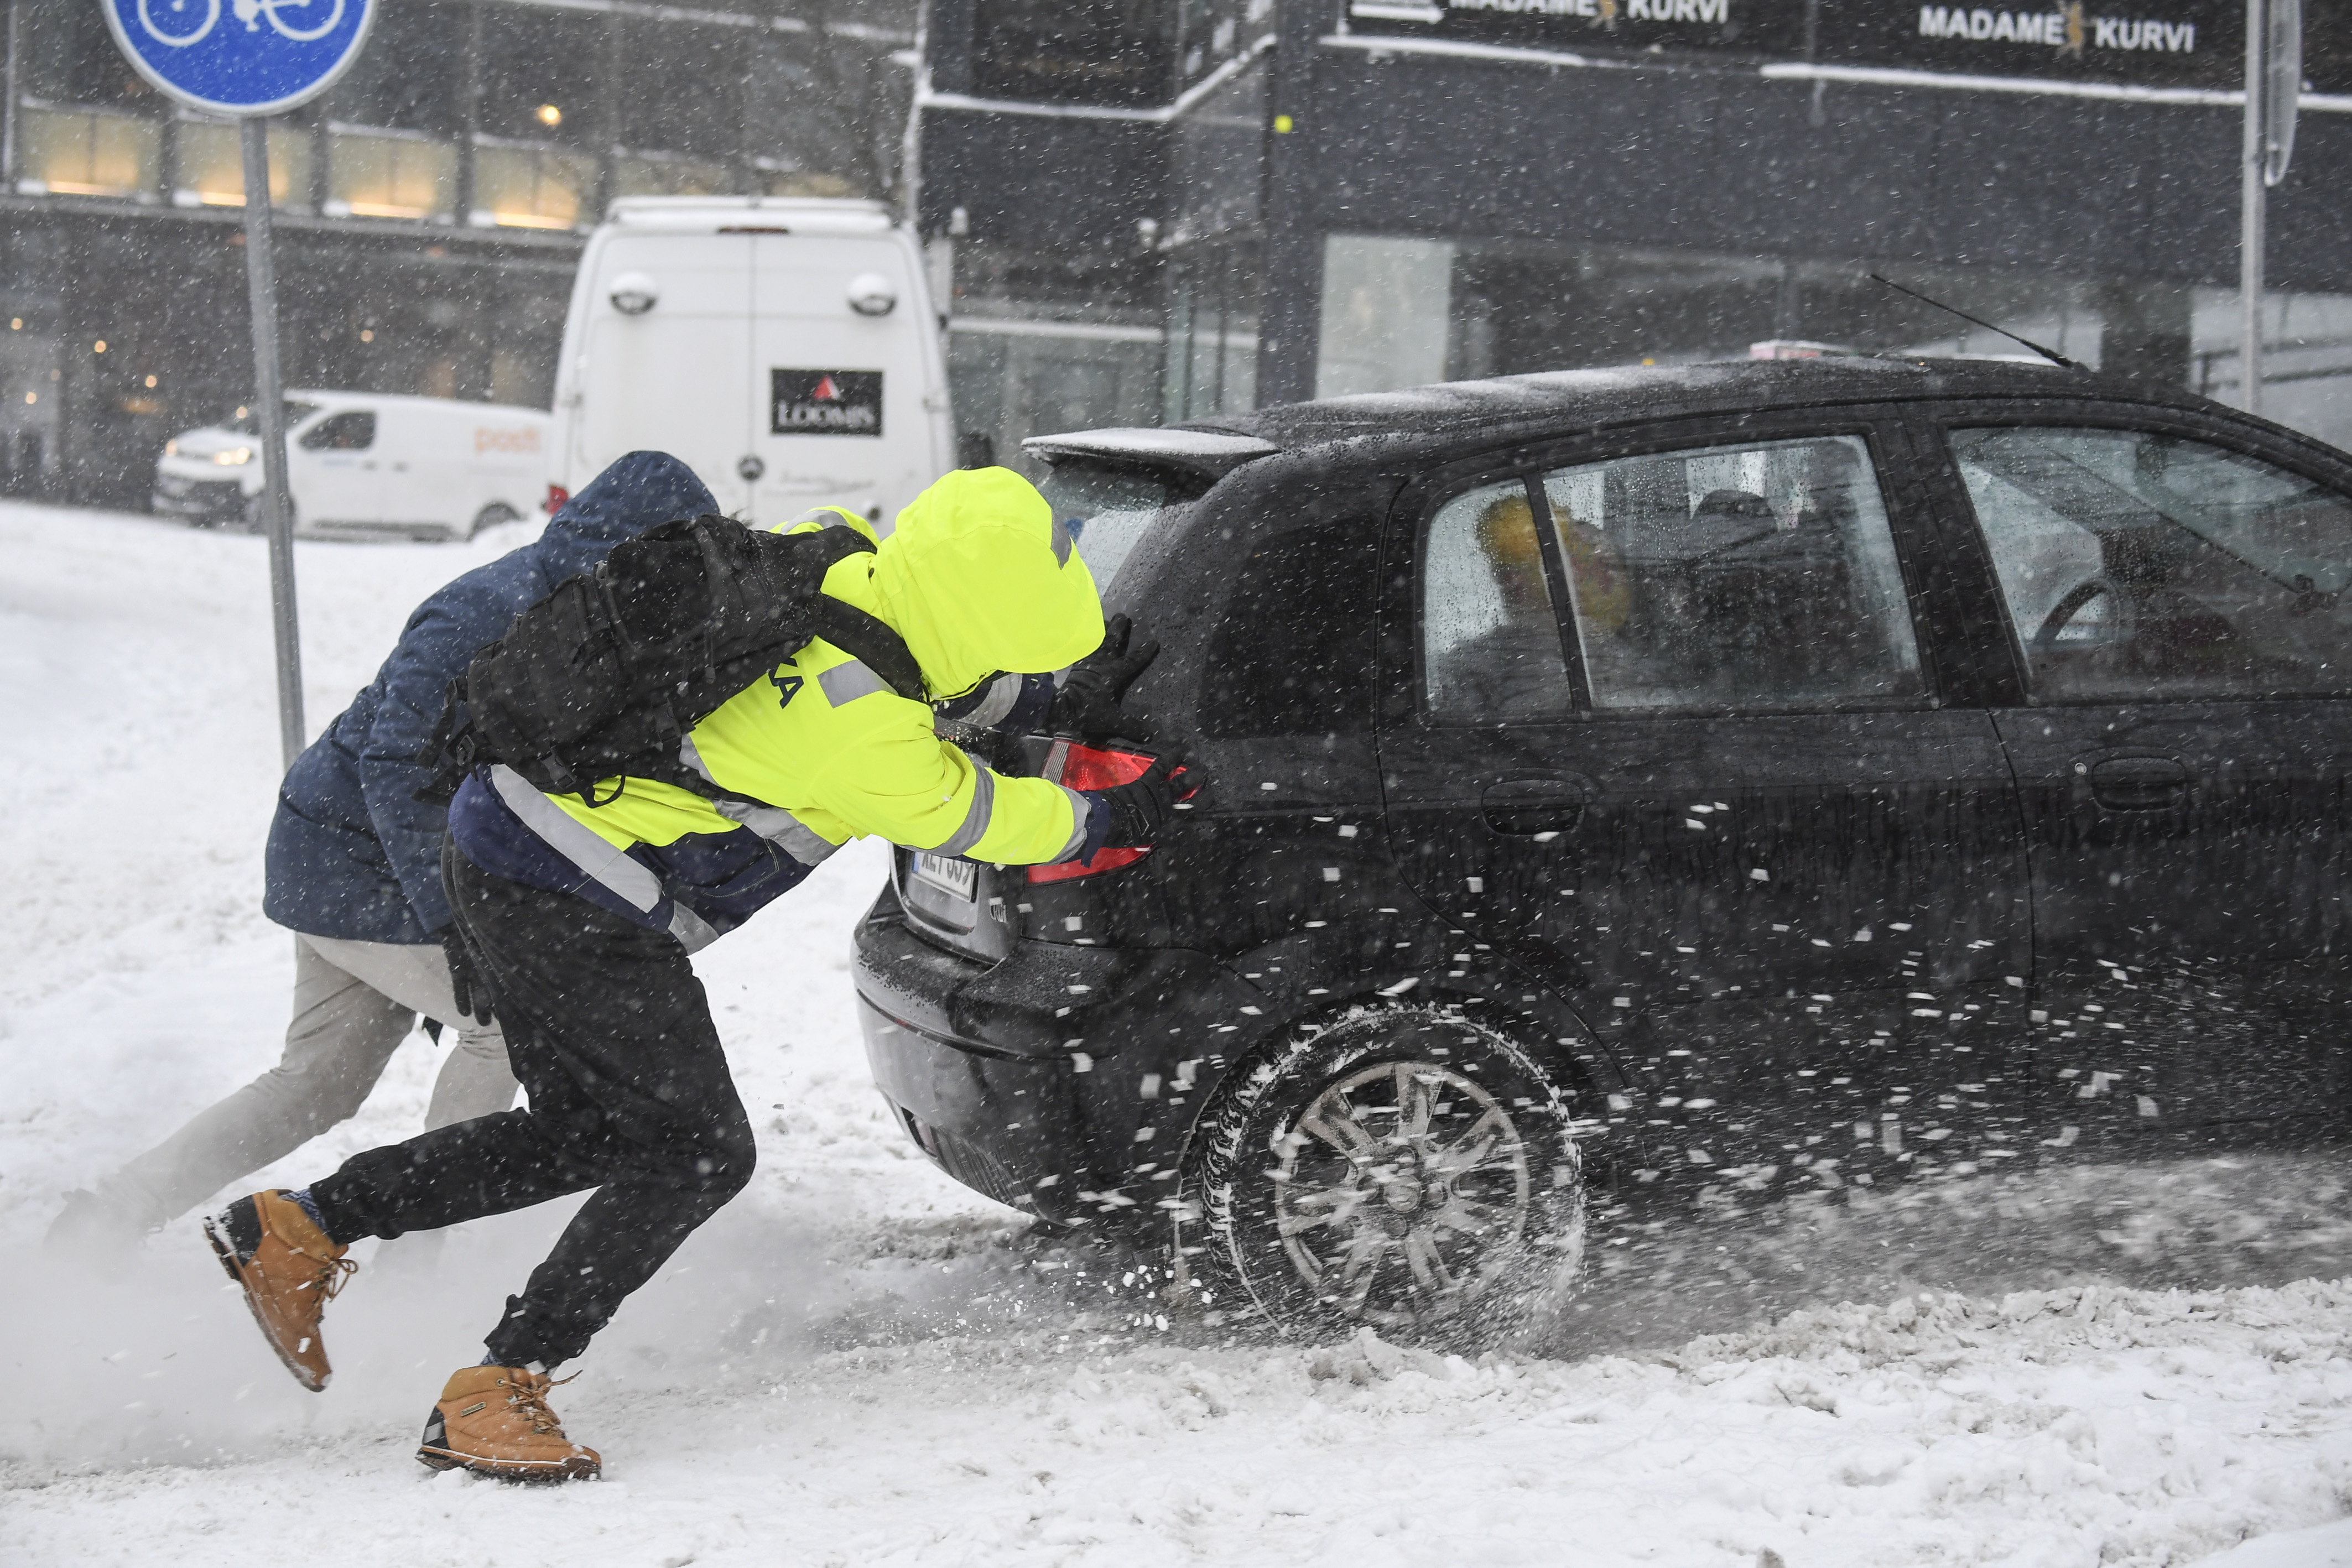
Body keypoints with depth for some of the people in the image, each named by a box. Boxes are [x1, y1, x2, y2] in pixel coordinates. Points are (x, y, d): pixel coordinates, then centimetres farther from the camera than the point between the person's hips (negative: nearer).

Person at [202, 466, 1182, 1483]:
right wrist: (1106, 820, 8)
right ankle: (497, 1395, -3)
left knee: (589, 1129, 19)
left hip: (505, 846, 10)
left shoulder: (844, 560, 1)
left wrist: (1059, 709, 14)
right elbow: (966, 818, -7)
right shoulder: (859, 727, -25)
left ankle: (299, 1229, 21)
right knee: (692, 1150, -4)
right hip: (574, 904, -10)